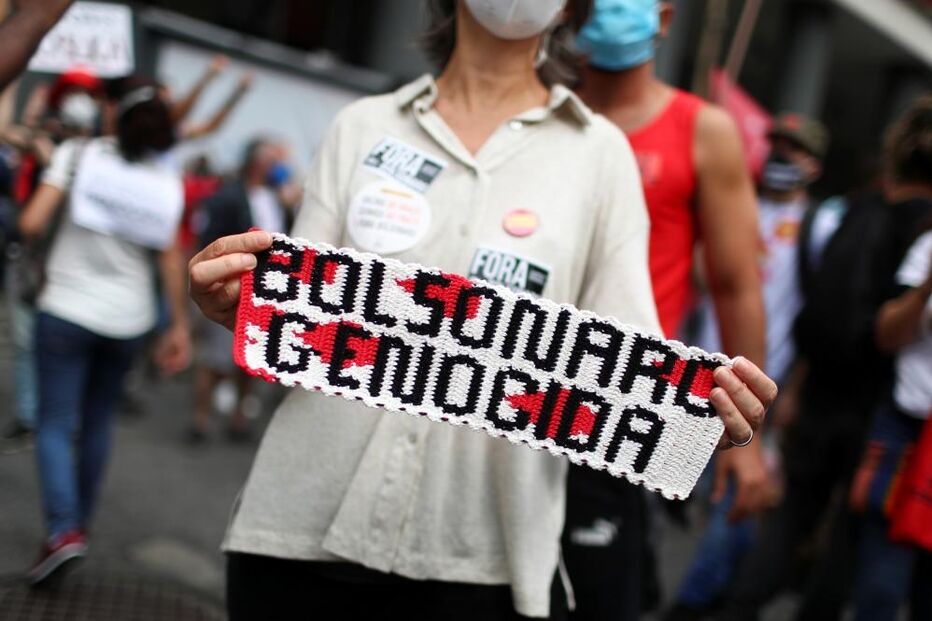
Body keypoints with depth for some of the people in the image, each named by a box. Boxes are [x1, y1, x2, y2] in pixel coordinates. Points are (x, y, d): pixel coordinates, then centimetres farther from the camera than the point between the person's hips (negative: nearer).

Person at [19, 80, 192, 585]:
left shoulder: (77, 154, -6)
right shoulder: (167, 181, 1)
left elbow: (31, 224, -13)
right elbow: (171, 260, -2)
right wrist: (180, 326, 3)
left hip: (67, 309, -3)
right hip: (128, 319, 3)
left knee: (55, 423, 0)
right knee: (97, 420, 18)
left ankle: (64, 528, -16)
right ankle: (81, 519, 27)